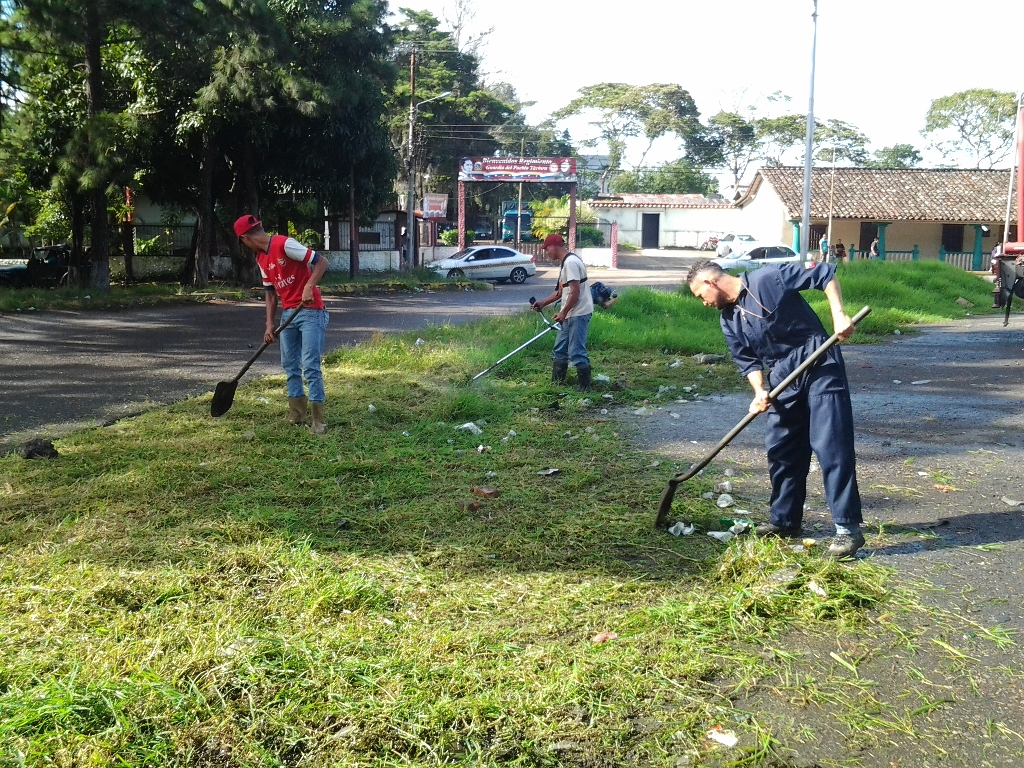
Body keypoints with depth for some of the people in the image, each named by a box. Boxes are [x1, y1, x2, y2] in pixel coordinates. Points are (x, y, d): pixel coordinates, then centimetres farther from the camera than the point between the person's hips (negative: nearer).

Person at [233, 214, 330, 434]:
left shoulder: (284, 244, -15)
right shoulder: (261, 259, 12)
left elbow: (321, 261, -16)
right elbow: (270, 292, 16)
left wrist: (308, 287, -27)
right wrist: (269, 325, 9)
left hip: (310, 311, -9)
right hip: (288, 314, 9)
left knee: (310, 365, -10)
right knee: (290, 365, 11)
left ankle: (319, 420, -5)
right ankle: (297, 414, 20)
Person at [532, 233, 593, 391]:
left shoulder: (571, 262, -18)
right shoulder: (565, 262, 16)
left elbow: (575, 292, -23)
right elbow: (561, 291, 23)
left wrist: (563, 312, -19)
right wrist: (543, 303, 19)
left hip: (579, 314, -11)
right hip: (571, 314, 11)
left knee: (576, 351, -9)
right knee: (559, 350, 17)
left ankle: (584, 387, -2)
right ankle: (556, 383, 26)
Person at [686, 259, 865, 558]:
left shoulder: (768, 279, -12)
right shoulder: (729, 320, 9)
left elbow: (824, 274, -10)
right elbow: (747, 360, 11)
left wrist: (839, 315, -21)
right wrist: (760, 392, -7)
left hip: (820, 366, -7)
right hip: (783, 378, 8)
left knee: (831, 446, -9)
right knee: (781, 449, 10)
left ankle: (848, 527, -6)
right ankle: (785, 519, 24)